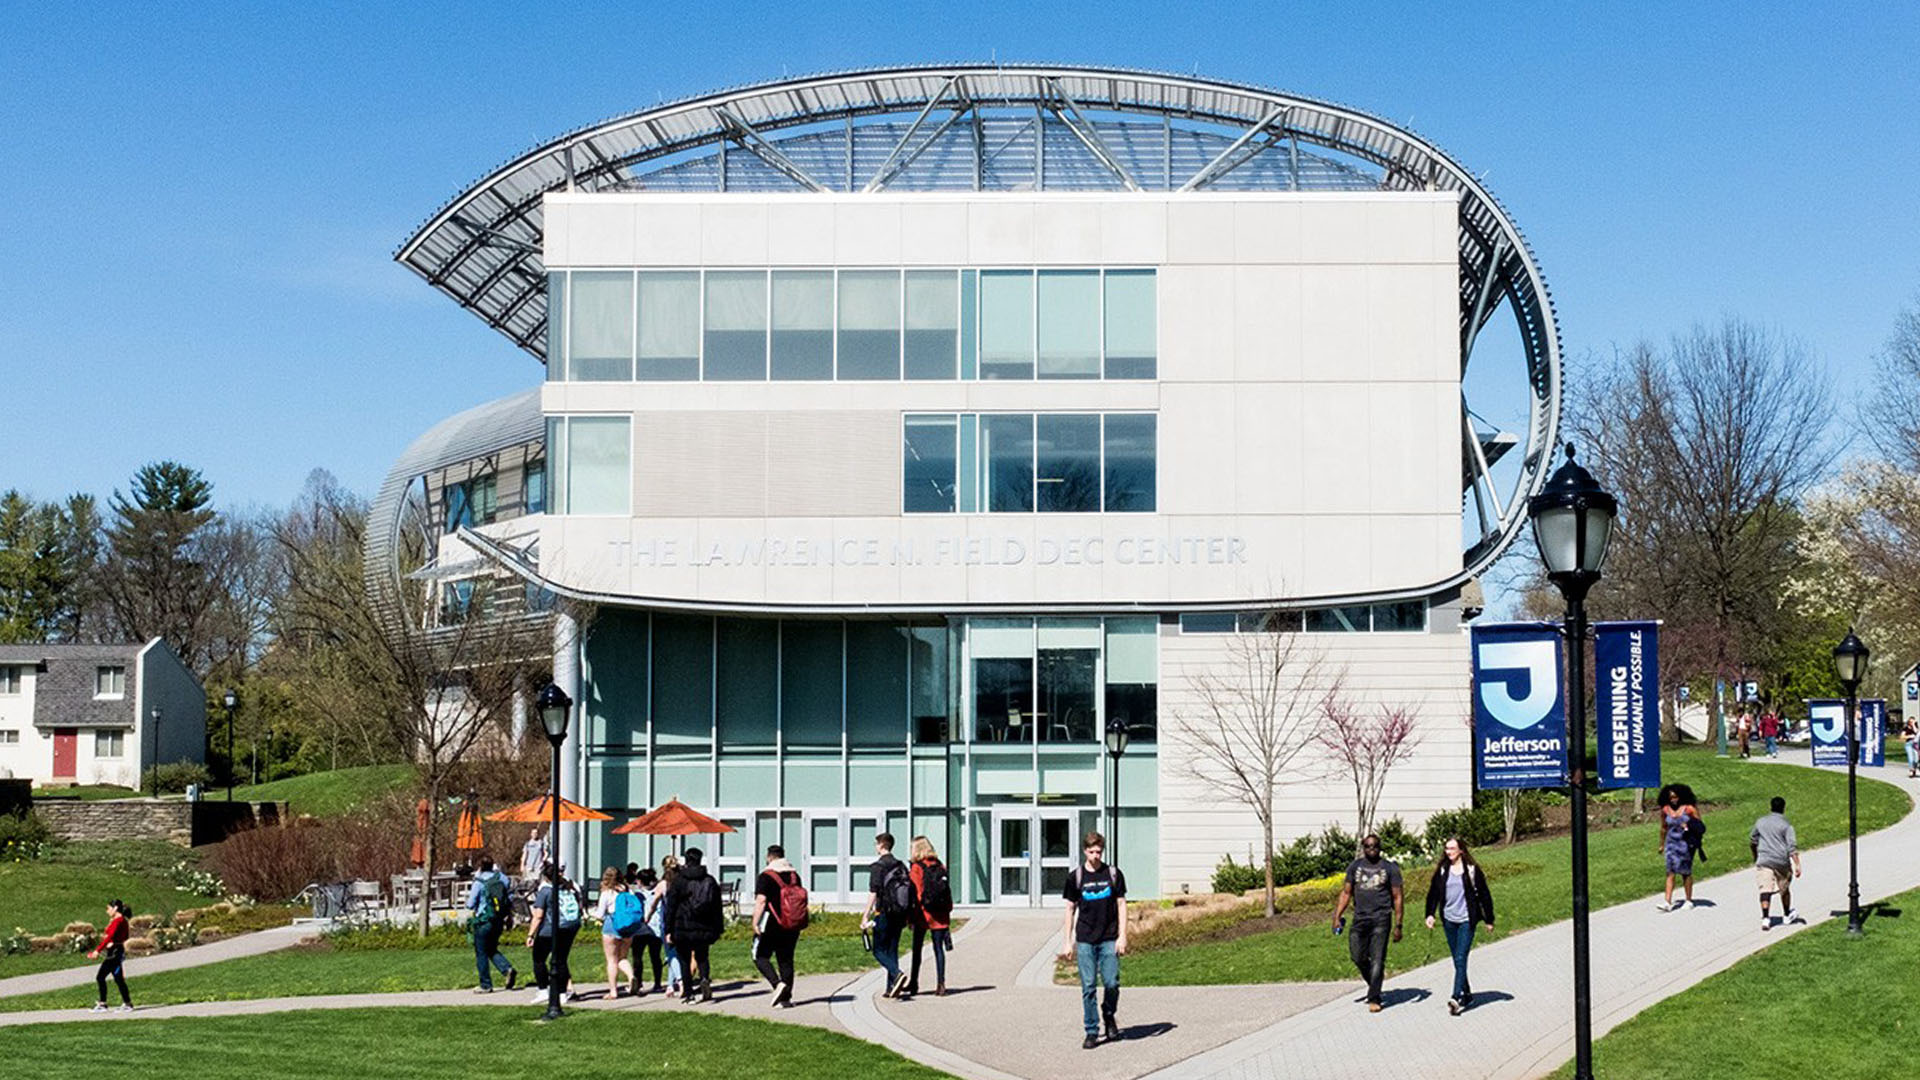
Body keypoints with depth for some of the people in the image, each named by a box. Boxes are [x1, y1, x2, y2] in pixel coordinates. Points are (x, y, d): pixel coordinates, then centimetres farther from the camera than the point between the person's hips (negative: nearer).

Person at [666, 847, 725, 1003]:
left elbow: (671, 906, -3)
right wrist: (719, 928, 14)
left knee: (685, 960, 8)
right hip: (704, 929, 3)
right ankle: (704, 978, -12)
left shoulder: (679, 881, -3)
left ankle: (688, 994, 4)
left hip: (683, 927, -3)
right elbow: (717, 906, 8)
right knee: (702, 956, 17)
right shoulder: (710, 881, 6)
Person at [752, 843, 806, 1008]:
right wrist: (798, 924, 25)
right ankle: (786, 998, 8)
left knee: (760, 956, 5)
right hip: (792, 925, 6)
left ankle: (777, 984, -15)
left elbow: (761, 901, -17)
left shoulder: (766, 876, -8)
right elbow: (801, 898, 17)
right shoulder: (794, 875, 11)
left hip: (772, 924, -6)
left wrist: (755, 922, -13)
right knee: (786, 959, 10)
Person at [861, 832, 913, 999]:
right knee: (892, 950, 11)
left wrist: (866, 916, -13)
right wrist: (908, 916, 19)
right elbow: (910, 890, 13)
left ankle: (897, 974, -23)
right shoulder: (901, 866, 11)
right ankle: (891, 988, 7)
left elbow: (873, 893, -15)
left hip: (883, 914, -6)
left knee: (879, 950, 0)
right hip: (899, 915, 6)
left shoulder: (878, 866, -10)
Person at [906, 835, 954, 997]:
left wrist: (910, 916, -7)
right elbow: (947, 889, 7)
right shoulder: (940, 866, 6)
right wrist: (947, 912, 13)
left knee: (917, 949, 9)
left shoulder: (916, 868, -8)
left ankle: (913, 984, 16)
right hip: (940, 915, 4)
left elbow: (915, 893, -11)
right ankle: (941, 984, -2)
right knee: (938, 949, 5)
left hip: (923, 913, -4)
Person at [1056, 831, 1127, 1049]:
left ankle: (1109, 1016, 23)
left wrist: (1122, 936, -3)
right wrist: (1067, 942, 5)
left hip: (1109, 939, 0)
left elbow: (1121, 904, 5)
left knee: (1112, 983, -5)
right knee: (1088, 987, -1)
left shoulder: (1113, 874, 3)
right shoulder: (1076, 877, 3)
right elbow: (1070, 909, 8)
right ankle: (1091, 1031, 7)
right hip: (1085, 940, 0)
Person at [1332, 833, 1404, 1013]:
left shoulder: (1390, 868, 1)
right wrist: (1337, 917, 5)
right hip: (1360, 919, 3)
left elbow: (1398, 897, 2)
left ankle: (1373, 999, -3)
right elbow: (1346, 893, 13)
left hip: (1381, 919, -3)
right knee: (1358, 957, 5)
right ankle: (1373, 984, 31)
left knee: (1377, 960, -7)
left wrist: (1398, 926, -3)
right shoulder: (1355, 866, 10)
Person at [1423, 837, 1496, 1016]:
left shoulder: (1472, 870, -5)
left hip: (1466, 920, -5)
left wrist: (1489, 919, 4)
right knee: (1457, 961, 11)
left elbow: (1484, 895, 1)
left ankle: (1457, 998, -19)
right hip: (1449, 920, 5)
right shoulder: (1442, 871, 6)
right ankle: (1466, 994, 24)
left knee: (1461, 959, -13)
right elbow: (1433, 893, 8)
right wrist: (1430, 914, -6)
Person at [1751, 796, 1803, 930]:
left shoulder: (1760, 822, 9)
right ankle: (1786, 916, 35)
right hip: (1782, 861, -1)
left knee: (1765, 889, -7)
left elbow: (1752, 841, 21)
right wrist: (1797, 865, -14)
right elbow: (1792, 846, -11)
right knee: (1784, 889, 18)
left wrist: (1755, 856, 38)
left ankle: (1765, 918, -22)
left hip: (1764, 860, 1)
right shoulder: (1786, 825, -2)